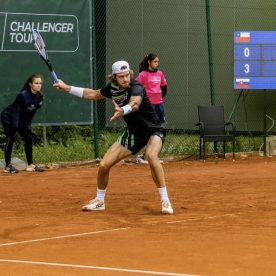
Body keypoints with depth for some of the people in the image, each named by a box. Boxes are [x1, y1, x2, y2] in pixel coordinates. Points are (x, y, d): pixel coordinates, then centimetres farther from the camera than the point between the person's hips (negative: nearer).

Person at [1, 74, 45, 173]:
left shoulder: (39, 96, -9)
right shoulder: (23, 95, -29)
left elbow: (32, 112, 0)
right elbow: (16, 111, -28)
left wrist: (28, 125, -3)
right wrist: (15, 127, -30)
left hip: (22, 119, 7)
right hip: (8, 117, -7)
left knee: (28, 138, 1)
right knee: (10, 139, -13)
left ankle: (30, 165, 7)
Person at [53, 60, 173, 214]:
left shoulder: (136, 88, -27)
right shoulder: (113, 88, -6)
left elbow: (135, 104, -50)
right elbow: (93, 94, 14)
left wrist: (122, 111, -72)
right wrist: (67, 88, 12)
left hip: (153, 131, -6)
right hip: (133, 132, 6)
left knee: (151, 155, -38)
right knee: (104, 165, -1)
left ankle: (165, 201, -29)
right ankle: (99, 201, 24)